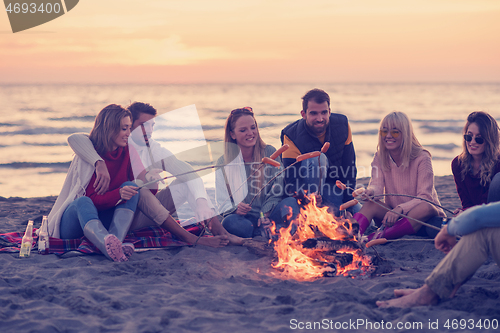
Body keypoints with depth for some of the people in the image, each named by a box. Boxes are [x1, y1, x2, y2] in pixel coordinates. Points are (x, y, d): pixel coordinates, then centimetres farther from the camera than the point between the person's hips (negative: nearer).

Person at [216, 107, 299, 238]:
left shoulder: (270, 153, 4)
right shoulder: (223, 163, 4)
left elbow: (277, 192, 4)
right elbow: (223, 202, 2)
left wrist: (266, 214, -14)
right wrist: (235, 209, -21)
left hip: (269, 215, 1)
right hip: (243, 217, 0)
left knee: (291, 203, -30)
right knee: (230, 222, -37)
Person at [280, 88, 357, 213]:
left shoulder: (342, 125, -10)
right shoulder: (292, 136, -23)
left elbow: (349, 166, -3)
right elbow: (291, 181, -27)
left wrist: (348, 202, -7)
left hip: (336, 186, 5)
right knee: (318, 158, -34)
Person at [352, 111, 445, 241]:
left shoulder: (422, 158, -13)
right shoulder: (380, 157, 1)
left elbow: (425, 197, -19)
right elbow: (377, 185, -8)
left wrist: (400, 209, -36)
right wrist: (371, 192, -34)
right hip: (393, 215, 3)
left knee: (426, 207, -36)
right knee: (370, 204, -25)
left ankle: (380, 237, -40)